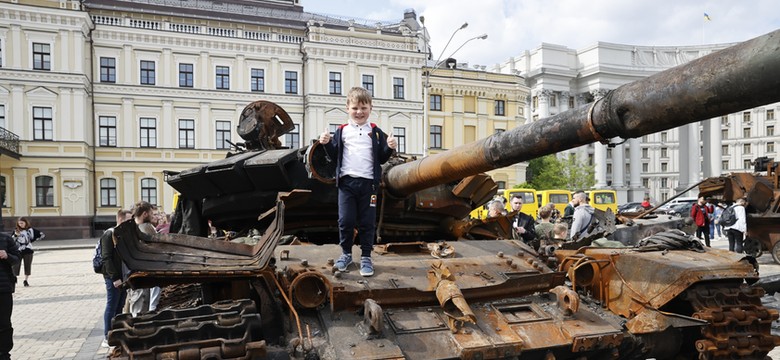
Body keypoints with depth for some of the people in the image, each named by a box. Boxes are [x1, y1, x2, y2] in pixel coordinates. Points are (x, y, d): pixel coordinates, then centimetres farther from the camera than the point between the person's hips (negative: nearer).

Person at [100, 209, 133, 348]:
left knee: (120, 307, 13)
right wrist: (115, 277, -18)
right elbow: (107, 258, -15)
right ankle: (107, 338, 8)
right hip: (113, 278, -7)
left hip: (123, 277, 7)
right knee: (111, 307, 0)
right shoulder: (109, 235, -10)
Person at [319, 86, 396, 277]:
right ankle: (346, 253, 22)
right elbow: (335, 155, 10)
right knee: (345, 220, 2)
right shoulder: (342, 131, 8)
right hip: (346, 181, 1)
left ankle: (366, 257, 17)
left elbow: (381, 159, 7)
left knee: (367, 222, 5)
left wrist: (390, 148, -11)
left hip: (368, 182, 0)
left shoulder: (376, 132, 7)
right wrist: (327, 143, -7)